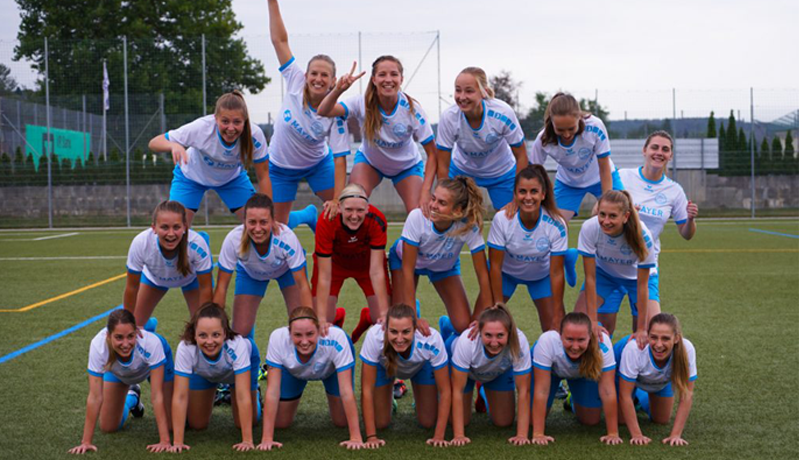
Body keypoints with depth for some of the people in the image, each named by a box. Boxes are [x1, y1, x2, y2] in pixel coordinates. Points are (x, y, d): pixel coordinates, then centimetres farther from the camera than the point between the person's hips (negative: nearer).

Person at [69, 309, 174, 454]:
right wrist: (86, 442, -34)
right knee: (108, 428, 3)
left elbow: (156, 396, -39)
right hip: (117, 370, 1)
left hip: (152, 362, -1)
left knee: (169, 424, -7)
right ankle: (132, 398, 34)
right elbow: (95, 397, -34)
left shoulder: (151, 343, -44)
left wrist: (164, 441, -41)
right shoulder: (98, 345, -42)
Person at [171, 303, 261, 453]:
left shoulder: (237, 345, -44)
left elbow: (243, 396, -42)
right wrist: (177, 442, -39)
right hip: (203, 372, 1)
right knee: (197, 425, 4)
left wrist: (247, 441, -42)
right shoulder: (185, 348, -42)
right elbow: (180, 396, -38)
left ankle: (255, 392, 30)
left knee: (244, 422, 1)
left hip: (239, 366, -1)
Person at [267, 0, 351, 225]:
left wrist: (337, 200, -33)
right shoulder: (295, 82, -20)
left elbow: (339, 159, -24)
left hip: (318, 163, -1)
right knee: (277, 224, 1)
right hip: (281, 166, 1)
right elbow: (279, 40, -21)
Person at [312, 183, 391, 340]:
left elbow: (376, 271, -31)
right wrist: (321, 319, -37)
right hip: (333, 262, -1)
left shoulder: (377, 221, -35)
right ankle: (337, 317, 27)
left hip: (367, 261, 1)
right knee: (323, 322, -11)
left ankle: (367, 318, 28)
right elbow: (324, 276, -33)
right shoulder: (326, 222, -37)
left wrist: (384, 313, -36)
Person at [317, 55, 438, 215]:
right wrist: (338, 90, -63)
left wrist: (426, 192, -33)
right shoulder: (363, 103, -28)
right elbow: (323, 112, -43)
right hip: (369, 161, 0)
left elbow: (432, 154, -23)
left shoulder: (412, 109, -29)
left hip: (407, 166, 0)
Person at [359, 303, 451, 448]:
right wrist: (371, 436, -29)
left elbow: (445, 391, -28)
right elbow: (367, 389, -31)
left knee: (428, 423, 0)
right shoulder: (374, 337, -43)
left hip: (421, 366, 0)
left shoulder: (431, 339, -42)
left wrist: (439, 436, -28)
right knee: (380, 423, -2)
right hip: (384, 365, 0)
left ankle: (419, 402, 33)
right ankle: (387, 402, 31)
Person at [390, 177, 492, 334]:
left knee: (465, 326, -13)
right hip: (405, 259, -1)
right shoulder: (417, 217, -39)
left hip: (445, 266, 1)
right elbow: (407, 270, -32)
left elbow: (483, 275, -29)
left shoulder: (469, 226, -37)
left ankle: (448, 326, 23)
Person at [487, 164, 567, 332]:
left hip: (542, 275, 0)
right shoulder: (502, 219, -31)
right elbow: (495, 266, -21)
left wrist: (557, 317, -20)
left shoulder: (556, 225, -30)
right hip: (506, 272, 0)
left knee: (555, 328, -7)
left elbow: (556, 273, -22)